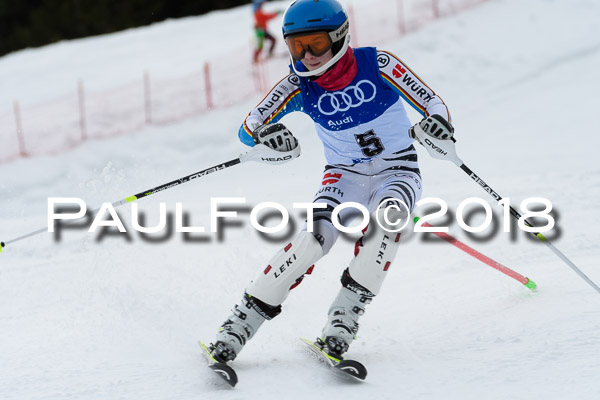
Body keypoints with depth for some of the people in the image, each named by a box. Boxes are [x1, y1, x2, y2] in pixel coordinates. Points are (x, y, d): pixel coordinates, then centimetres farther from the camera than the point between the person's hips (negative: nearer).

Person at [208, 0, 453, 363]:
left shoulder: (377, 64, -16)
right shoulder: (299, 85, -9)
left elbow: (434, 105, -13)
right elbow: (248, 129, -14)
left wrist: (437, 125, -37)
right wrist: (265, 133, -38)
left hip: (398, 170, -1)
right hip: (344, 175, 1)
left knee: (387, 217, -35)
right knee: (315, 237, -26)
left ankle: (345, 316, -29)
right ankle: (242, 322, -19)